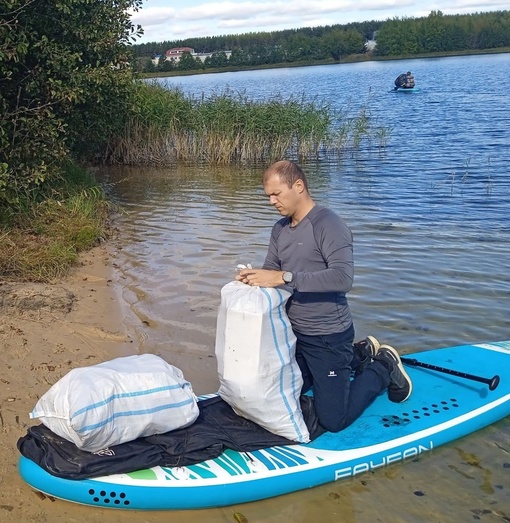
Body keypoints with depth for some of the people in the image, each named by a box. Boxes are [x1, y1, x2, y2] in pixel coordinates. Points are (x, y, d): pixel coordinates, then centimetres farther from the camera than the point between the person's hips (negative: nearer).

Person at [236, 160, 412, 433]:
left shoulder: (329, 225, -20)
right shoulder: (280, 229, 6)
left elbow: (343, 277, -32)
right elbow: (270, 270, 8)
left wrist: (285, 277, -35)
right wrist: (252, 277, -16)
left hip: (328, 337, -8)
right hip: (295, 332, 9)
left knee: (333, 421, -5)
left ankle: (384, 369, 18)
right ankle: (359, 355, 32)